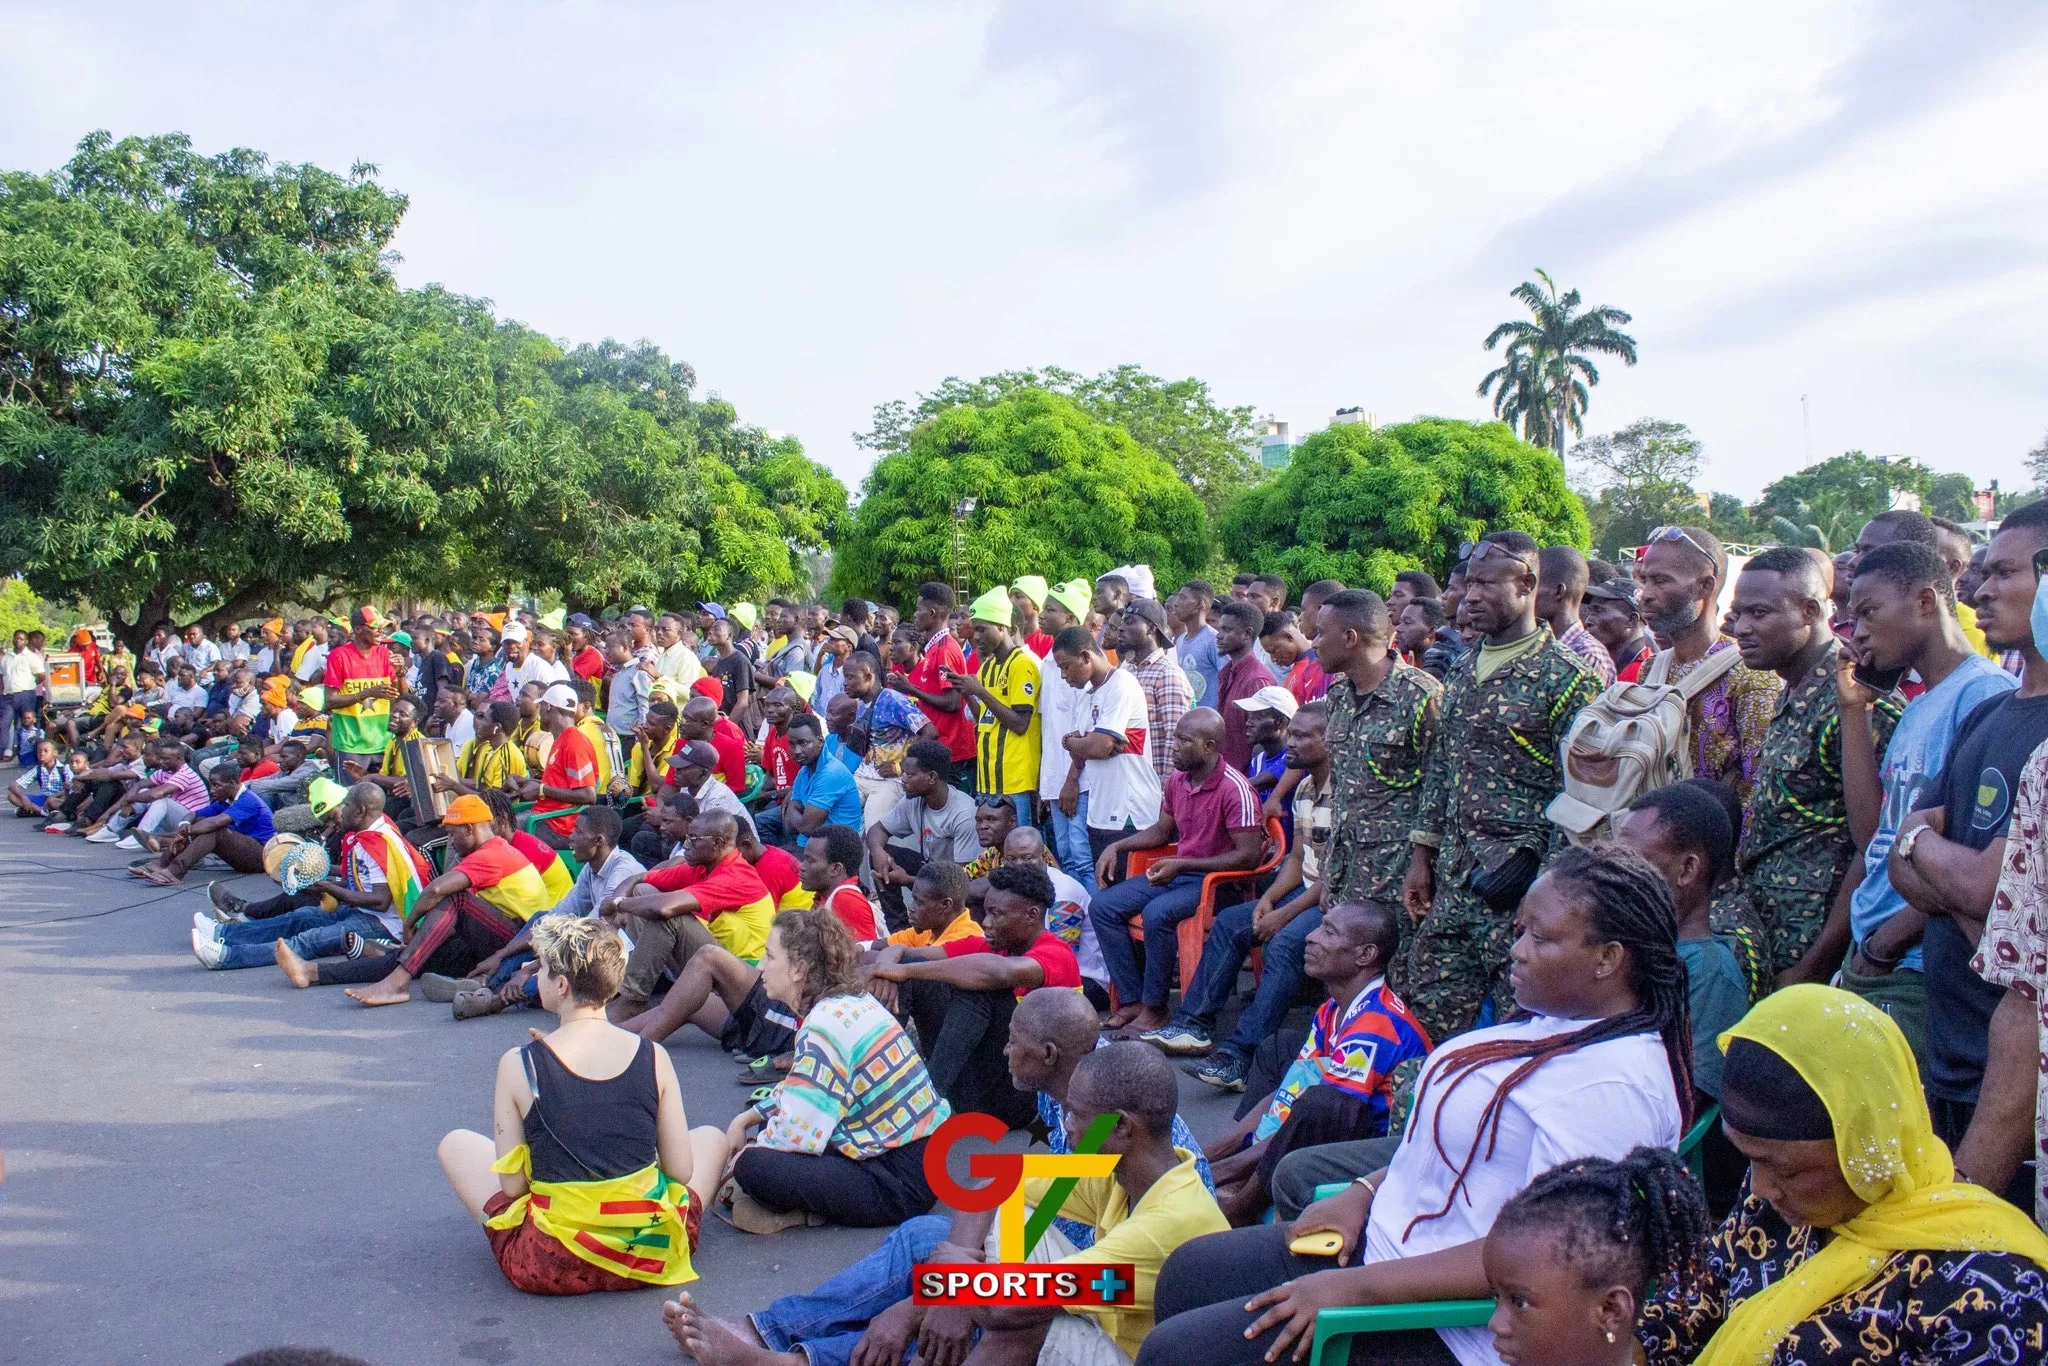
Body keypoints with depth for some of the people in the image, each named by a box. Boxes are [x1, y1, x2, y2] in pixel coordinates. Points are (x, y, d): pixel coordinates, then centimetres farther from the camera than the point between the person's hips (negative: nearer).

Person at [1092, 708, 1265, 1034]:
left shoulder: (1235, 789, -19)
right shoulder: (1178, 780, 5)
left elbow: (1249, 855, -23)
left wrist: (1182, 864, -25)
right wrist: (1116, 847, 7)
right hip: (1178, 872, 9)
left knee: (1157, 913, -34)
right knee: (1102, 906, -5)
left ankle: (1154, 1008, -15)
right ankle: (1132, 999, -4)